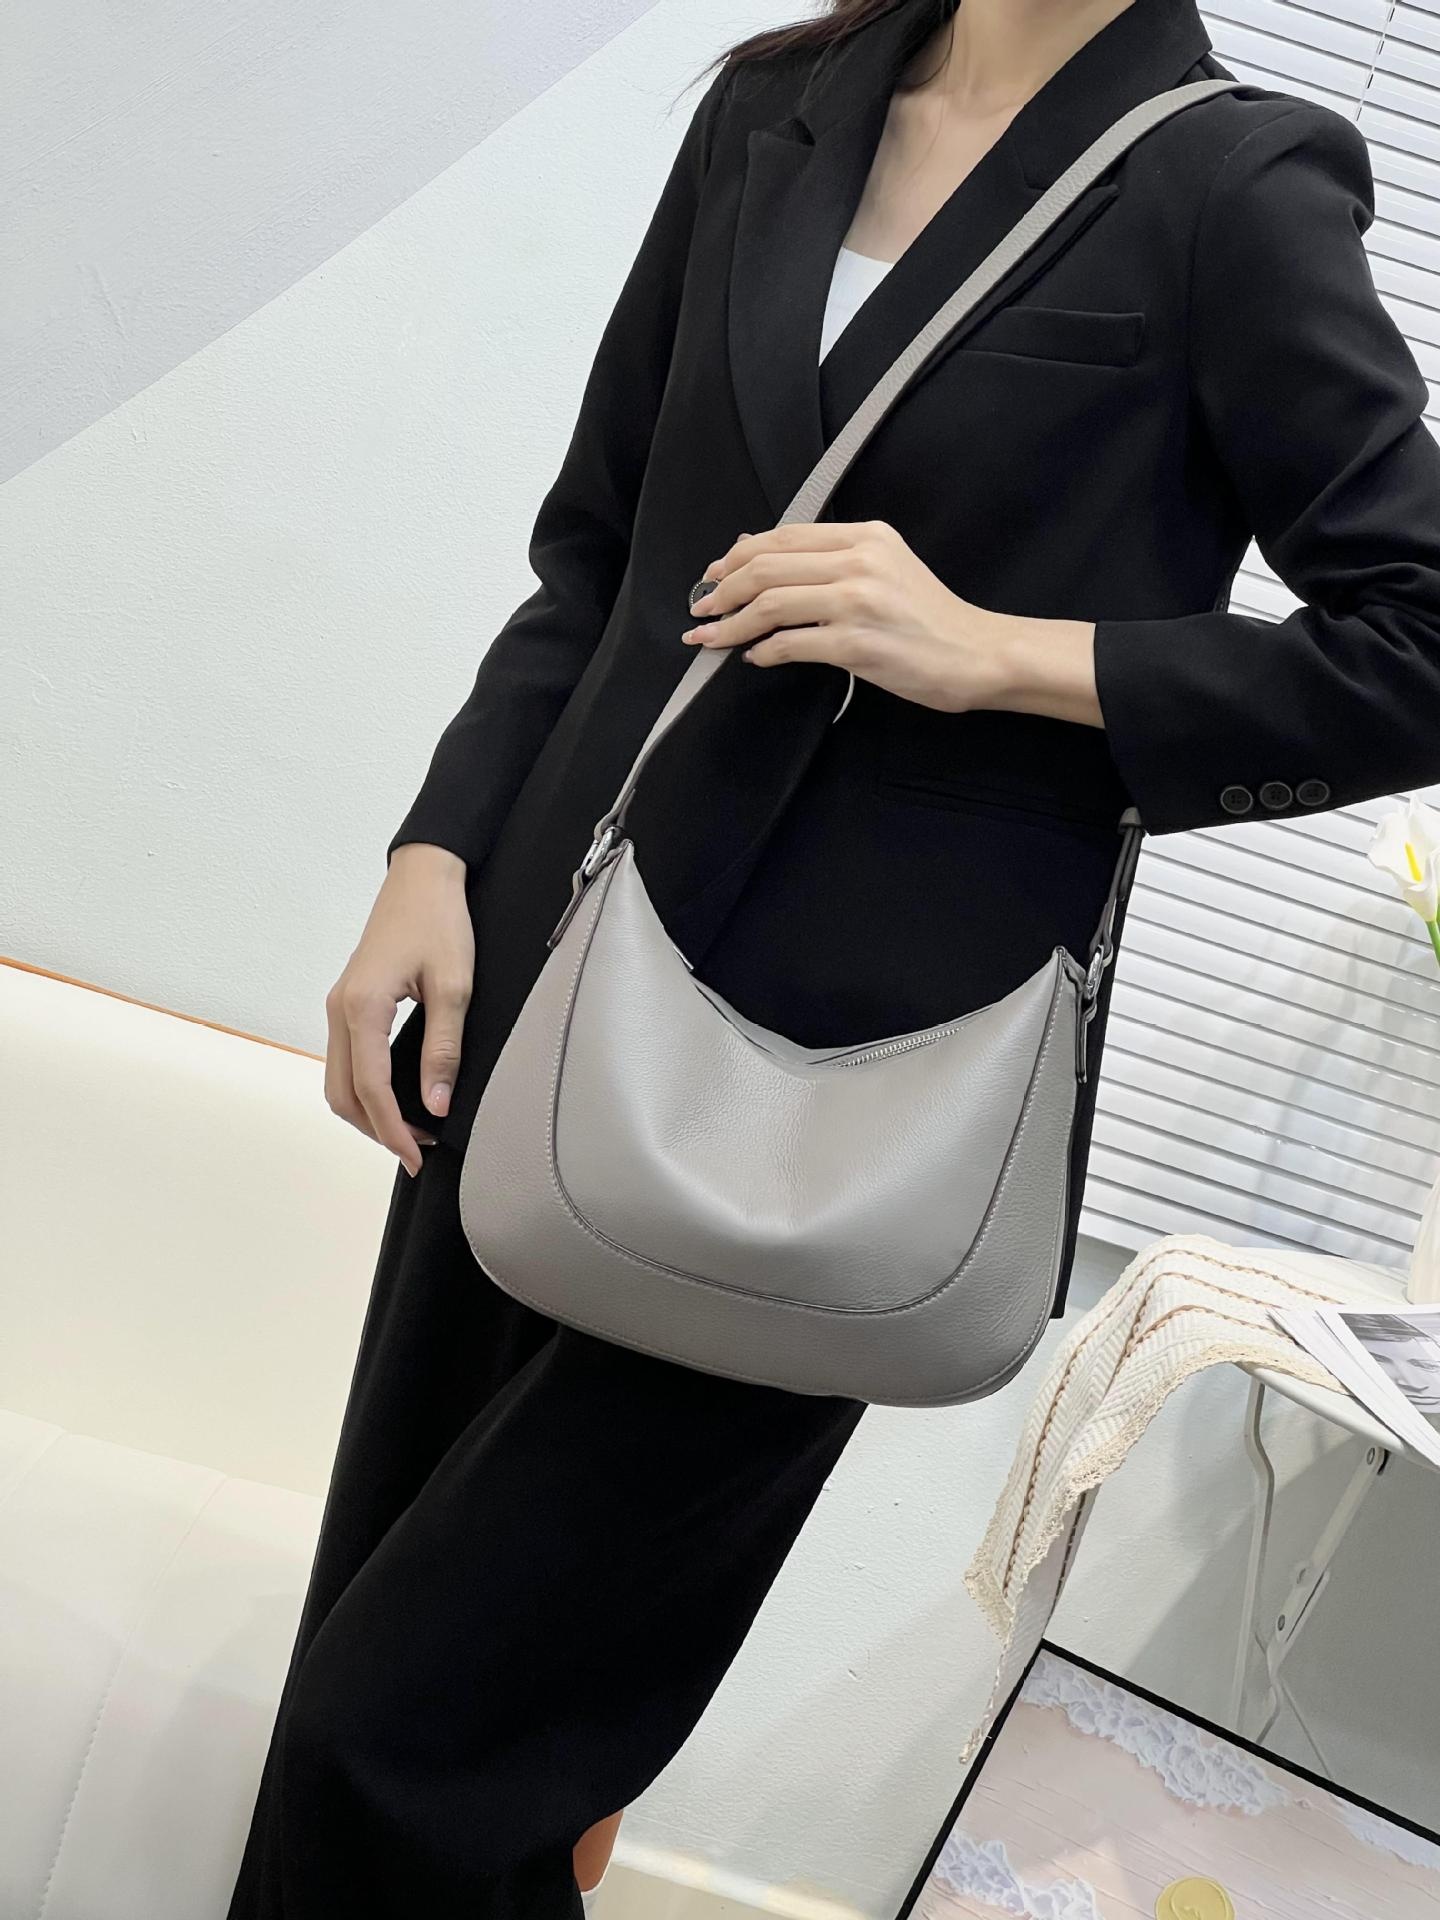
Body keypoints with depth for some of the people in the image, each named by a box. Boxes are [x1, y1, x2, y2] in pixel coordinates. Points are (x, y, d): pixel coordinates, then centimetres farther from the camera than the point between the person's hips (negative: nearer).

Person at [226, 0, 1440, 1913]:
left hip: (843, 1064, -5)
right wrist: (438, 860, 2)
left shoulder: (1236, 190, -5)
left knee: (415, 1722, 0)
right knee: (388, 1592, 16)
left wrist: (998, 653, -15)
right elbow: (593, 550, 12)